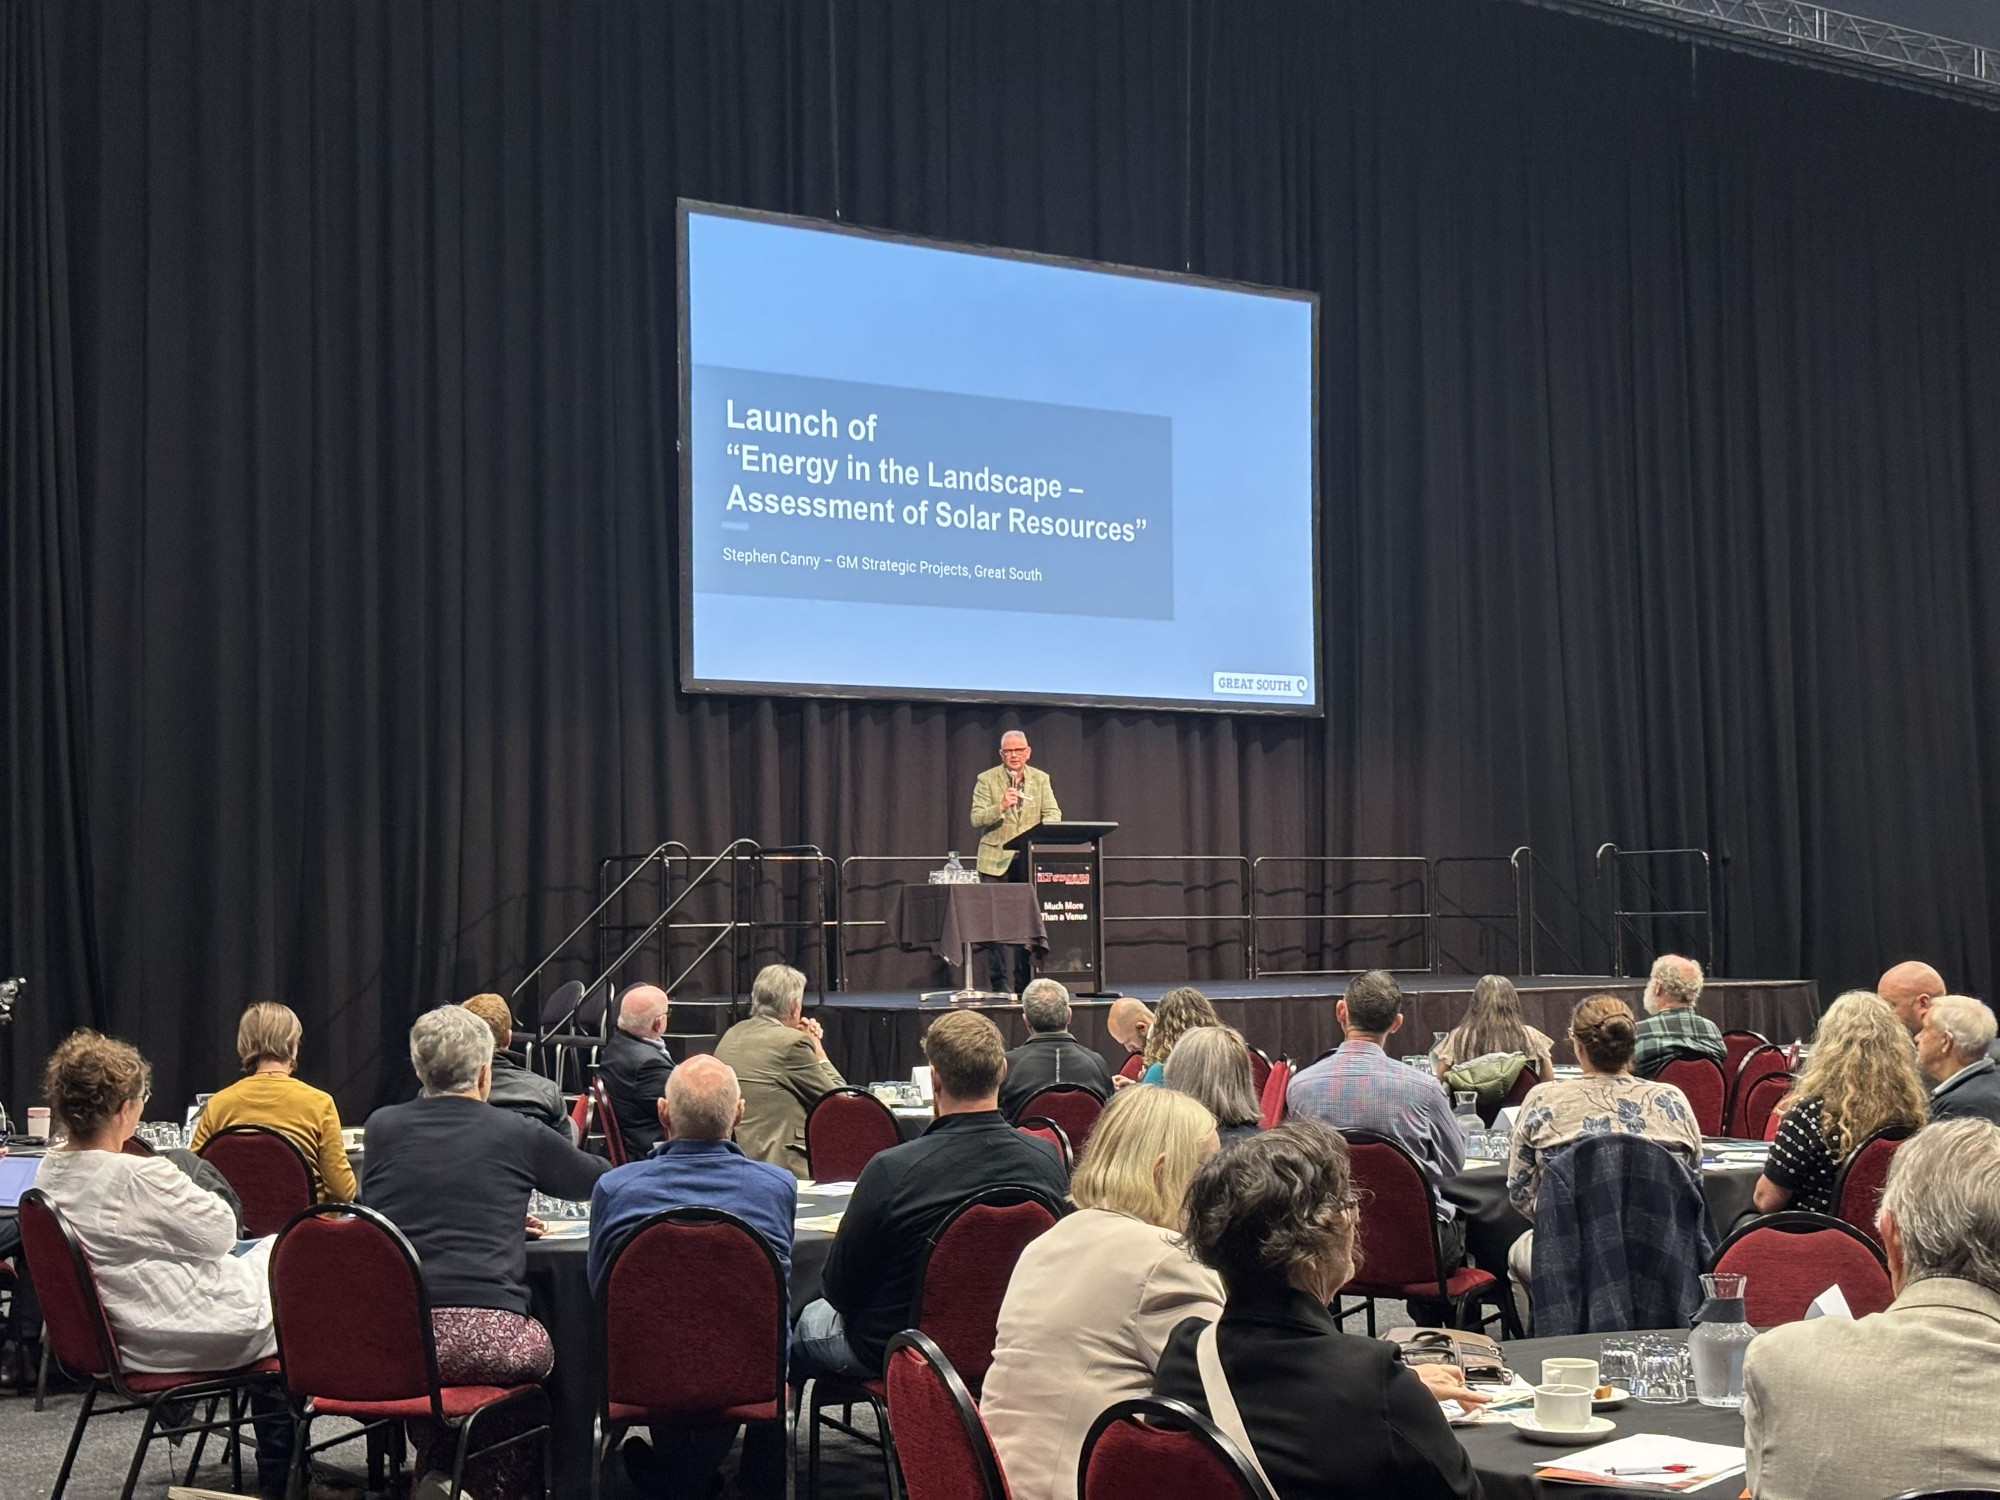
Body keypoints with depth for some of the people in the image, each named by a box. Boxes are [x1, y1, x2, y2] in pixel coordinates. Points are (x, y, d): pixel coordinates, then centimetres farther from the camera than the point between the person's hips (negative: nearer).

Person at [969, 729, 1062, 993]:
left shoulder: (1041, 779, 9)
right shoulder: (987, 780, 0)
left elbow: (1053, 813, 1)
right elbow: (976, 819, -7)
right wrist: (1000, 807, -24)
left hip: (1030, 861, 3)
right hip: (996, 861, -3)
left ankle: (1024, 983, 9)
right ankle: (1000, 984, -3)